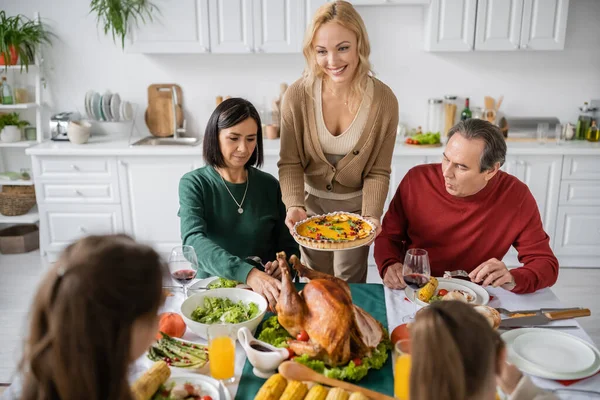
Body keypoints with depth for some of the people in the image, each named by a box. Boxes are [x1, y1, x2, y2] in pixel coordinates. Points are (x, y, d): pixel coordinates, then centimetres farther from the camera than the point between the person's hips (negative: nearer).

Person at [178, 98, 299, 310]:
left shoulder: (269, 185, 6)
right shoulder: (193, 183, -3)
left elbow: (288, 245, 11)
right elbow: (194, 241, -19)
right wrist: (248, 273, -35)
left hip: (264, 290, 3)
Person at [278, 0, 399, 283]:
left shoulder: (384, 100, -19)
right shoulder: (297, 95, -19)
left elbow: (378, 172, -11)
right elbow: (290, 163, -14)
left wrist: (371, 215, -26)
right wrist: (294, 205, -30)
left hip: (356, 206, 0)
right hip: (311, 203, 0)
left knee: (350, 285, 15)